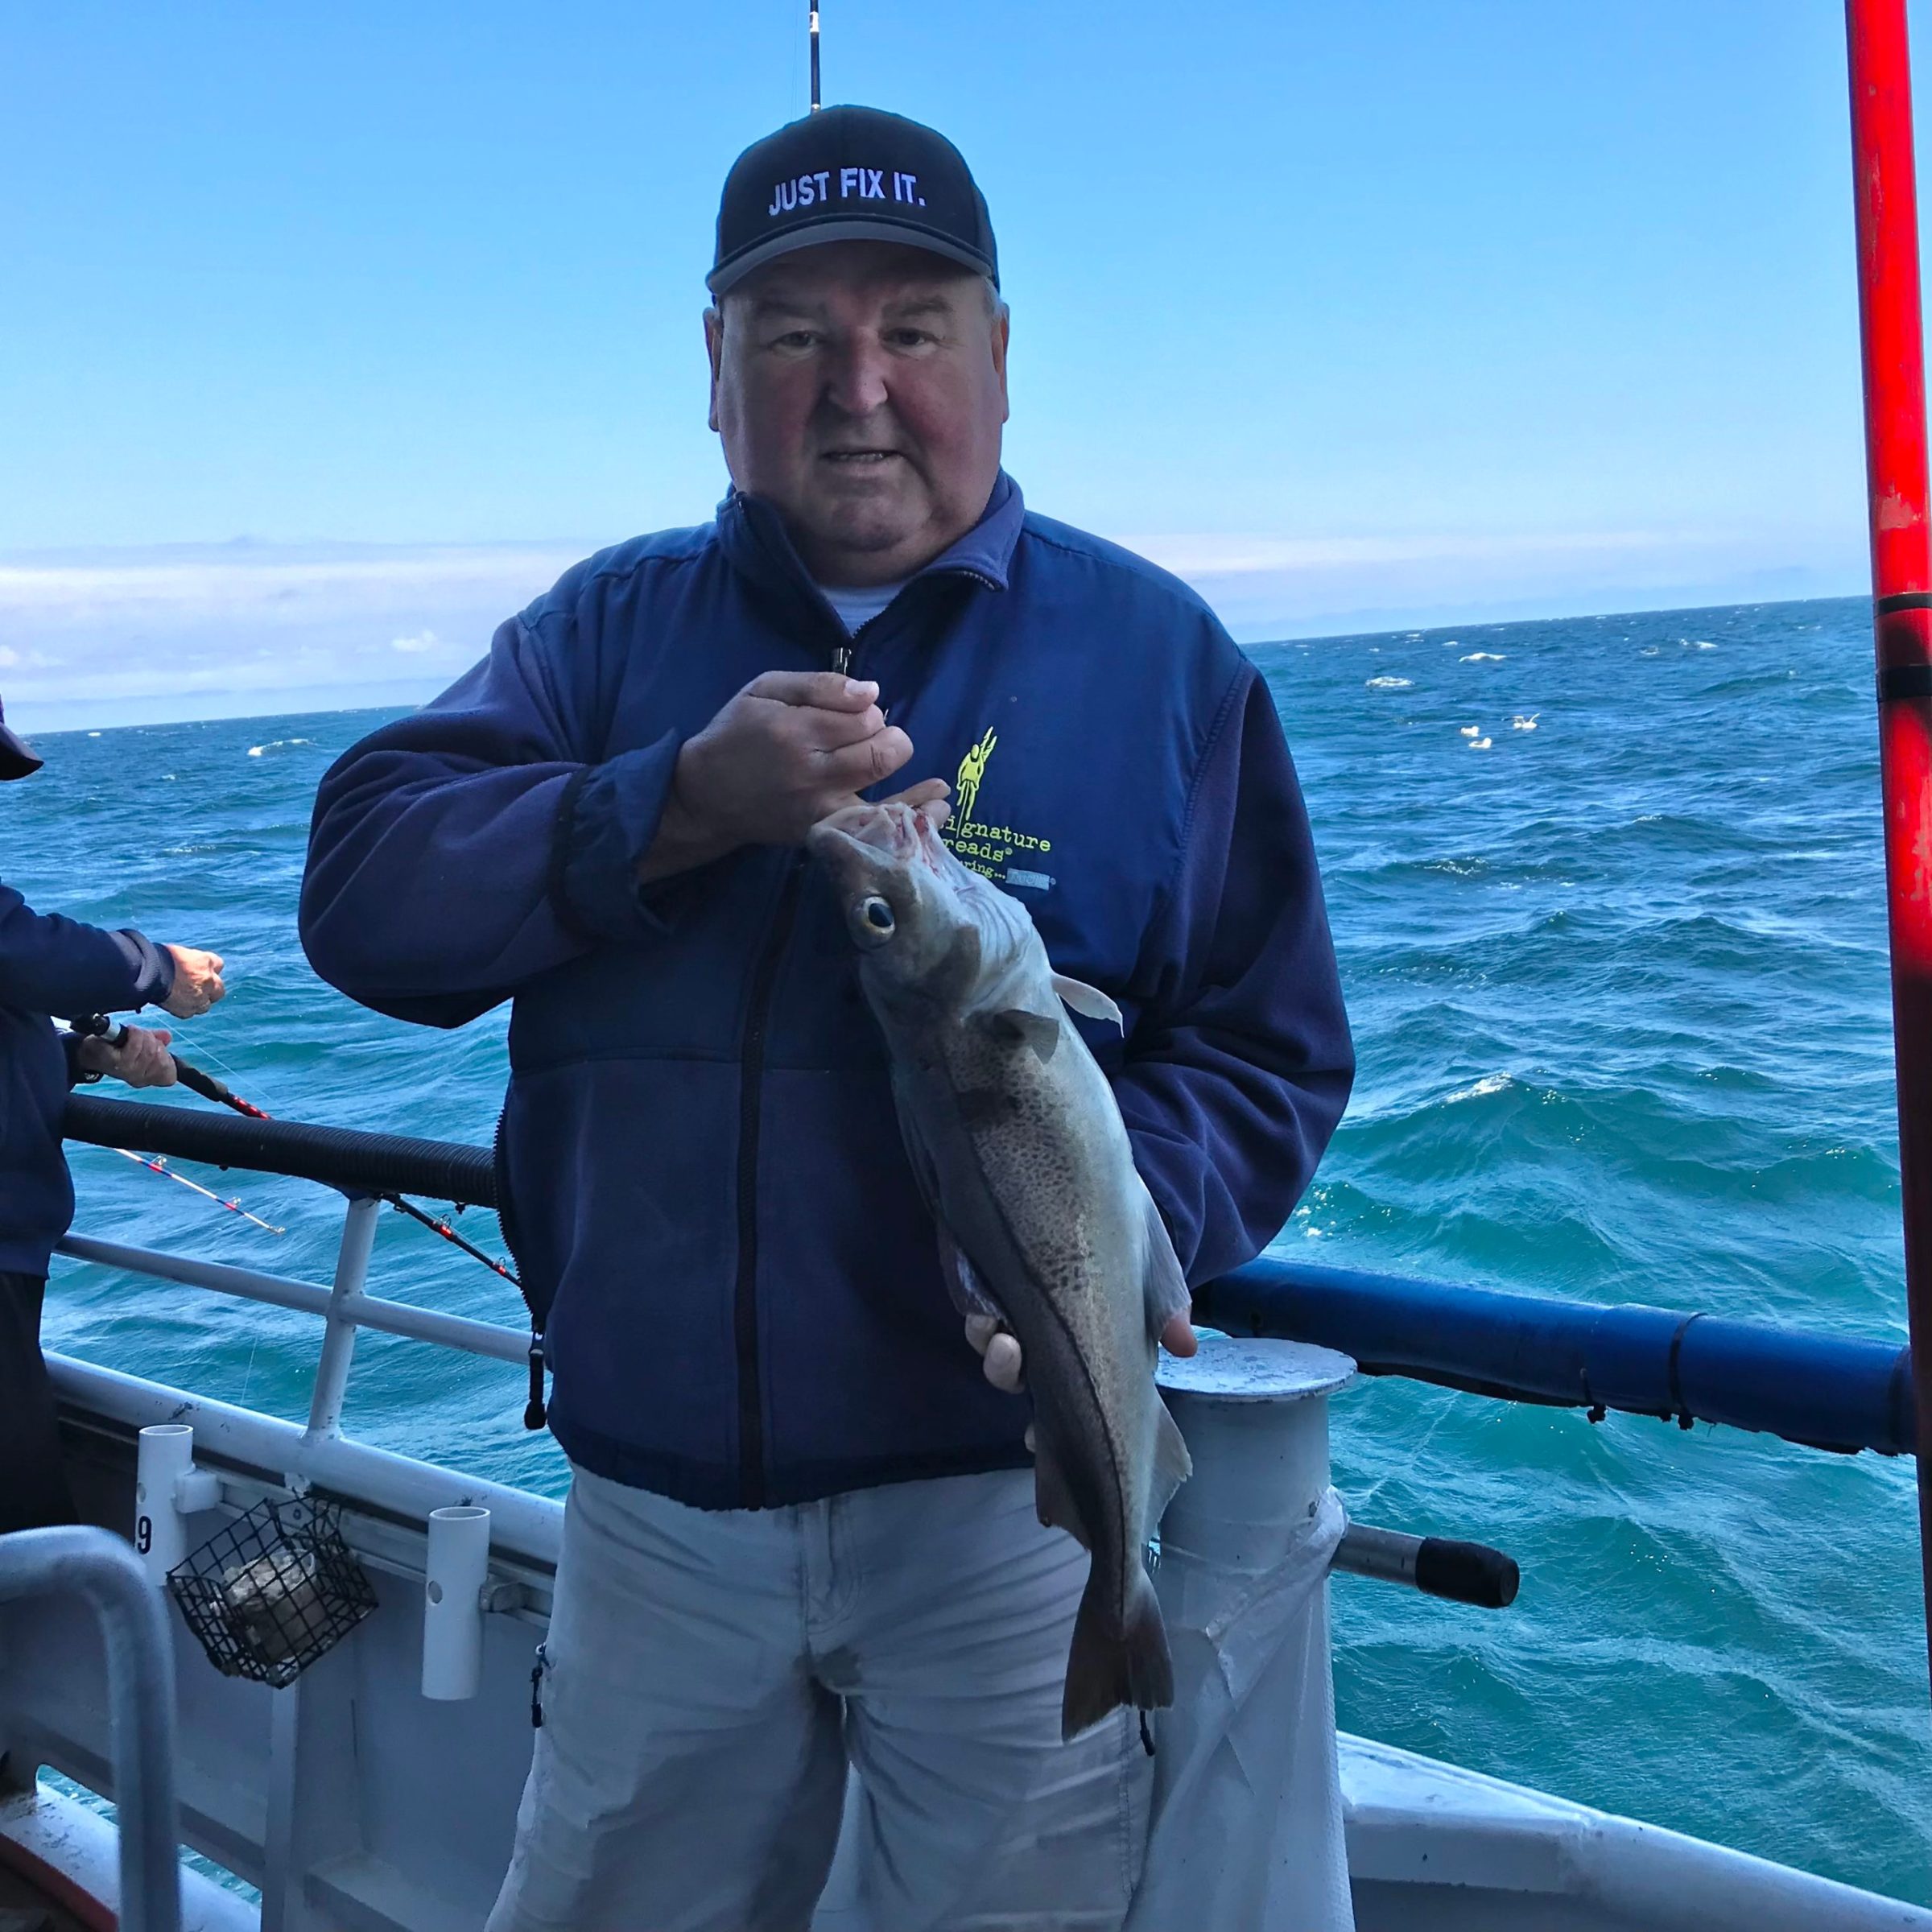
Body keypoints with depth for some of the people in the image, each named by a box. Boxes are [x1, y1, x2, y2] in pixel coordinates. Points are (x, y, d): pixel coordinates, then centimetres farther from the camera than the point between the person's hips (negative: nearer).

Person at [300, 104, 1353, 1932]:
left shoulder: (1151, 651, 1)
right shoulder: (611, 628, 6)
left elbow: (1266, 1052, -2)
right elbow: (362, 891, -6)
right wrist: (685, 805, -20)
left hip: (1006, 1494, -2)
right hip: (650, 1502, 3)